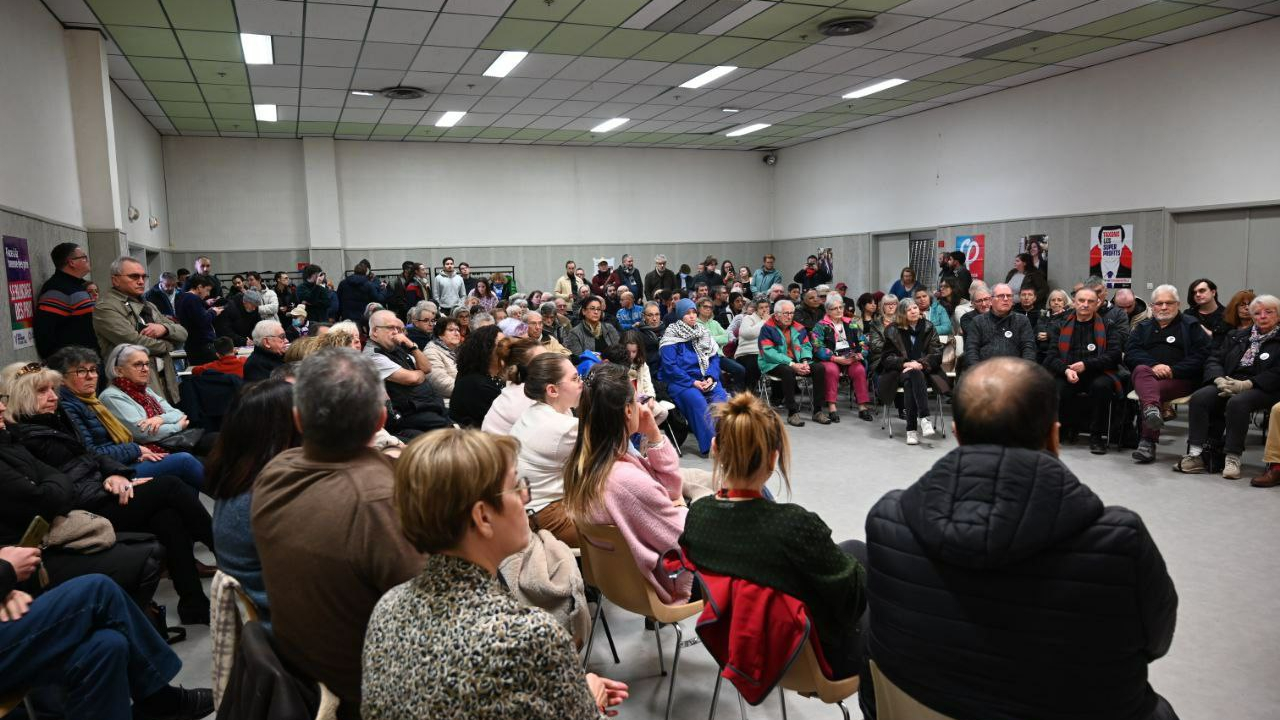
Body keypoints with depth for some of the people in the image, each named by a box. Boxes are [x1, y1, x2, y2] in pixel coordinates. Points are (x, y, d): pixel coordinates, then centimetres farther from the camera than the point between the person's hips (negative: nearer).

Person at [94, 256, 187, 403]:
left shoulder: (148, 306, 21)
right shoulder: (105, 308, -3)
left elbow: (182, 333, 16)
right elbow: (134, 342, -16)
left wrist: (164, 328, -6)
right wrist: (166, 344, 0)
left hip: (166, 380, 7)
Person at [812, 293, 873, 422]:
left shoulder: (852, 324, 18)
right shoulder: (820, 326, 5)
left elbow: (863, 343, 14)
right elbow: (818, 348, -7)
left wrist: (859, 354, -9)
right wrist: (836, 358, -18)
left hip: (851, 359, 3)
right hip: (830, 359, -3)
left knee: (860, 370, -27)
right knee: (831, 370, -35)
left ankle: (863, 406, -22)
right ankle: (831, 407, -31)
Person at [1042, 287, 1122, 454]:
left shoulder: (1108, 326, 14)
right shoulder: (1061, 326, 17)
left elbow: (1115, 354, 1)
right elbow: (1052, 356, 7)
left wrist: (1086, 364, -12)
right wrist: (1066, 370, -14)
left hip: (1097, 373, -1)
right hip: (1067, 375, 1)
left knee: (1101, 386, -36)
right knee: (1057, 390, -31)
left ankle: (1096, 436, -18)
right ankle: (1070, 427, 1)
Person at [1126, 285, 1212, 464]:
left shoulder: (1190, 326, 18)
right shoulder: (1143, 327, 25)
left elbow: (1202, 355, 4)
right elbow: (1130, 352, 8)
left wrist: (1173, 370, -10)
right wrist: (1153, 365, -12)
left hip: (1180, 378, -1)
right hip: (1148, 373, 2)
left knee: (1155, 389, -33)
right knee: (1141, 370, -34)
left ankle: (1148, 442, -37)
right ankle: (1152, 408, -63)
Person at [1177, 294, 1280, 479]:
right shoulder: (1236, 336, 23)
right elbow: (1214, 361, 15)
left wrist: (1245, 384, -18)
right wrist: (1220, 379, -7)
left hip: (1262, 390, -4)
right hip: (1228, 383, 4)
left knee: (1237, 402, -37)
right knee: (1199, 398, -25)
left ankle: (1233, 457, -31)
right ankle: (1196, 454, -30)